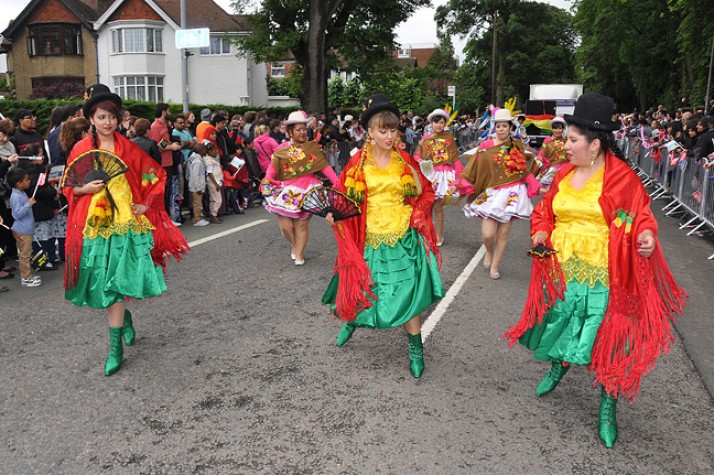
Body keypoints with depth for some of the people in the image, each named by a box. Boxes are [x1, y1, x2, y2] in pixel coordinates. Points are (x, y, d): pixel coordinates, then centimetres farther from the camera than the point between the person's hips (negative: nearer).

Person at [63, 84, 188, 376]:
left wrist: (147, 204, 1)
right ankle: (125, 317, 36)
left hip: (124, 222, -1)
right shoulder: (81, 149, 4)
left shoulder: (128, 148, 3)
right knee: (106, 283, 5)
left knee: (115, 282, -3)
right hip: (93, 224, 1)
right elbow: (68, 186, 10)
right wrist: (85, 188, -10)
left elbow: (156, 174, 9)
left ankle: (115, 346, 7)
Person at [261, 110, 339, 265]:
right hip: (287, 192, 0)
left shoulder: (312, 147, 3)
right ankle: (294, 245, 30)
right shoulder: (282, 150, 1)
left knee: (302, 224, 1)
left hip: (307, 191, 0)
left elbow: (325, 166, -3)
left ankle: (299, 253, 19)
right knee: (285, 225, -1)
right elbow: (271, 171, -3)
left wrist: (337, 182, -13)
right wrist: (266, 184, -22)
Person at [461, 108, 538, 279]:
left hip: (511, 194, 2)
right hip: (491, 193, -2)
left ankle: (495, 266, 22)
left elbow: (525, 169, 15)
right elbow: (472, 170, -3)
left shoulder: (517, 146, 7)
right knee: (488, 234, -11)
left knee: (503, 234, 4)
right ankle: (489, 252, 25)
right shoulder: (485, 146, -2)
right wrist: (463, 186, -9)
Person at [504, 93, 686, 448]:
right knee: (558, 325, 17)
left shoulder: (621, 178, -10)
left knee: (603, 341, 1)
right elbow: (545, 211, 16)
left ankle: (608, 405, 21)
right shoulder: (564, 175, 6)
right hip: (560, 270, 5)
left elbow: (638, 217, -3)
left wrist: (645, 234, -24)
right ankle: (559, 365, 50)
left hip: (600, 275, -5)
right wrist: (540, 232, -3)